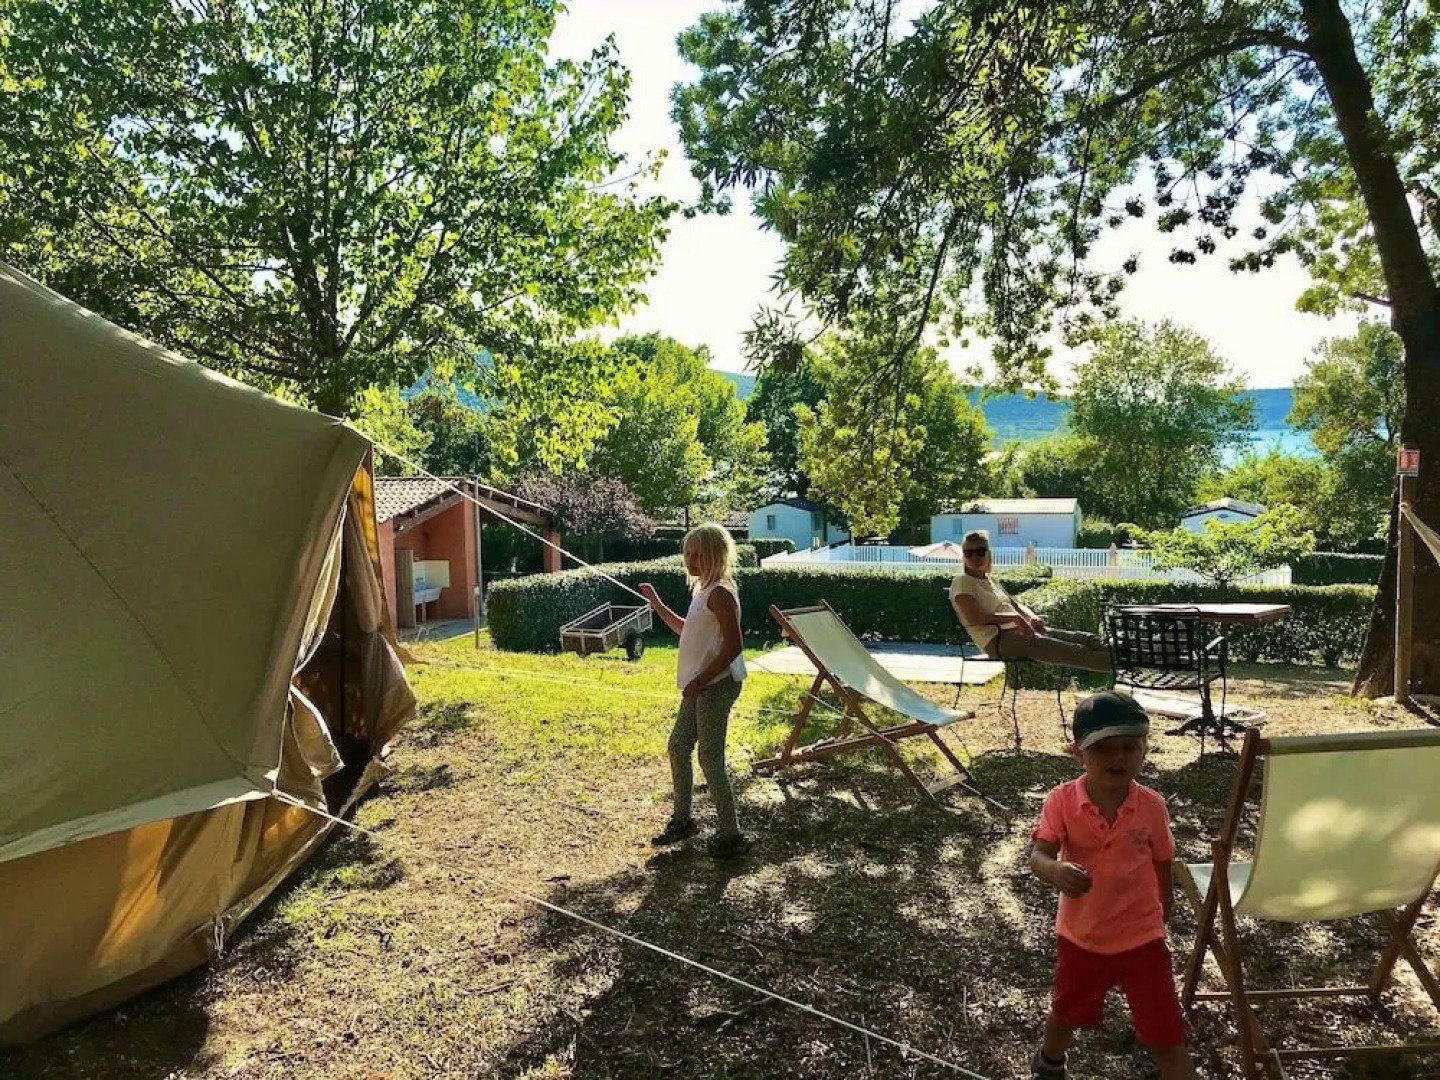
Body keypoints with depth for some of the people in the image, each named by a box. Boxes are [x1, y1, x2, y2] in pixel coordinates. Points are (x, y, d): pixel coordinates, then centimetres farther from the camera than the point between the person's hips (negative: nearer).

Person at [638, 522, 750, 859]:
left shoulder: (720, 593, -18)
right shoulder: (702, 589, 12)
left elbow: (734, 645, -23)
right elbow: (687, 630, 26)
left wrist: (701, 680, -22)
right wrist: (656, 604, 21)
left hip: (716, 685, -10)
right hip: (700, 685, 10)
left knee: (710, 758, -3)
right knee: (678, 747, 17)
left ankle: (730, 834, 9)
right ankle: (682, 819, 32)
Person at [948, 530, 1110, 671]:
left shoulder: (991, 581, 22)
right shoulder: (962, 581, -3)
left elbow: (1015, 605, 25)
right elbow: (973, 618, -18)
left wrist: (1032, 617, 1)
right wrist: (1014, 617, -17)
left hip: (1019, 631, 9)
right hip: (997, 640, -9)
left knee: (1086, 638, -4)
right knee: (1067, 649, -23)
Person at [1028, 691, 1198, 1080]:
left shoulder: (1153, 806, -14)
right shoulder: (1062, 801, -20)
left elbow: (1162, 867, 2)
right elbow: (1038, 856, -28)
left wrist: (1163, 915, 15)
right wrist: (1055, 870, -51)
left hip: (1142, 937, -1)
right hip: (1080, 935, 1)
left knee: (1166, 1037, 3)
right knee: (1066, 1015, 24)